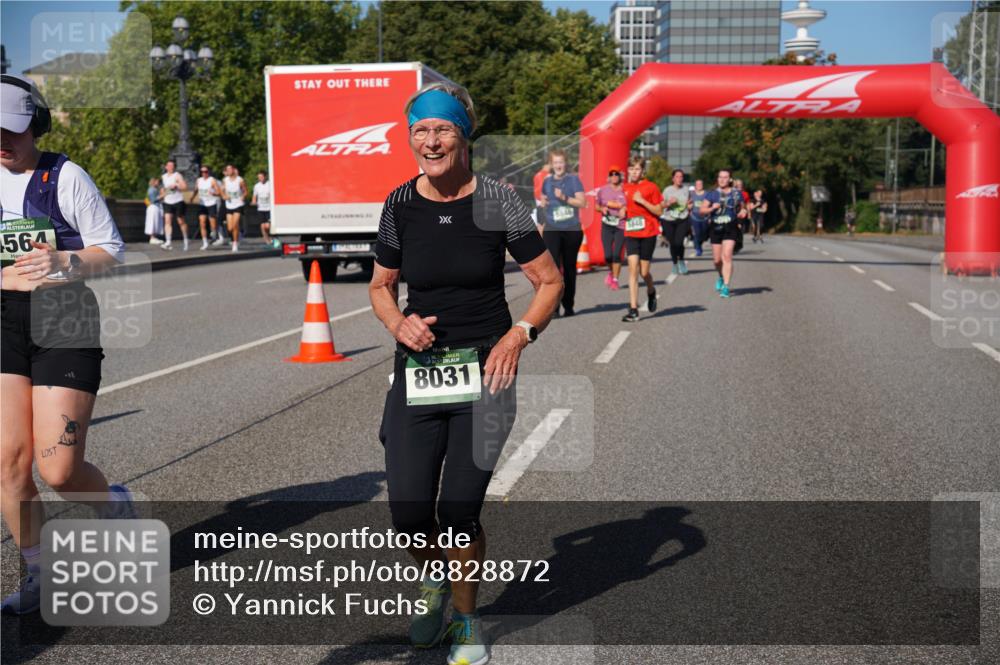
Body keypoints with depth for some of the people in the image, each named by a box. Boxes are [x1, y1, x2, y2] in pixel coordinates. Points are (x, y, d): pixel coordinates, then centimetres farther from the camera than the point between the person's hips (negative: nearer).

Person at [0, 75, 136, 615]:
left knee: (58, 470, -8)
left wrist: (64, 262, -21)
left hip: (63, 330, -4)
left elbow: (110, 250, -3)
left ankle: (114, 505, 27)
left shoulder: (65, 177, -4)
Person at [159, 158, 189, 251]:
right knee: (167, 220, -11)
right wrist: (162, 195, 13)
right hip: (167, 202, 4)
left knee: (181, 222, 4)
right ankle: (168, 242, -18)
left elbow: (185, 187, -13)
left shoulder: (177, 176, -5)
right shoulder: (163, 177, 12)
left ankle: (185, 240, 23)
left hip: (178, 202, -4)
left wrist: (176, 185, -23)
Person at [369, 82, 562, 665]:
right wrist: (398, 322, -7)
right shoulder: (400, 205, 1)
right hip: (419, 368, 3)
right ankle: (436, 582, 35)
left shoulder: (497, 200, -7)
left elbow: (550, 280, 0)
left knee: (459, 510, -4)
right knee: (408, 512, -1)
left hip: (486, 369, -2)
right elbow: (381, 287, 14)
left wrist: (520, 334, -15)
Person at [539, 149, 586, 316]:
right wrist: (543, 202, 1)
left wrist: (564, 198, -19)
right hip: (552, 230, 1)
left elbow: (582, 202, -7)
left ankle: (569, 305, 21)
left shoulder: (573, 179, -1)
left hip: (572, 230, -1)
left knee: (569, 268, 9)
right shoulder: (547, 181, 9)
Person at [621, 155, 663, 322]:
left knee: (644, 272, 1)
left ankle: (651, 291, 37)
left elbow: (659, 211, -4)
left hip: (648, 234, -2)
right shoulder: (625, 188, 8)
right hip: (630, 234, 3)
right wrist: (622, 212, -2)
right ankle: (633, 310, -9)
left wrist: (642, 201, -14)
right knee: (633, 269, -9)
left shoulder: (651, 187, -3)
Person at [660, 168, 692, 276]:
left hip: (682, 220, 0)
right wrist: (669, 203, -16)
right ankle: (674, 264, 25)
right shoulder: (667, 190, 1)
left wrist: (689, 205, -5)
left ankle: (681, 261, 9)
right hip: (669, 220, 0)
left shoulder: (685, 190, 7)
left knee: (679, 242, -18)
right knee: (672, 244, 3)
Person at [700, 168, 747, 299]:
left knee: (727, 256, -16)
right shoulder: (712, 194, 6)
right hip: (716, 228, 2)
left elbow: (742, 208, 18)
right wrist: (712, 208, -16)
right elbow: (702, 210, 3)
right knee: (717, 260, 6)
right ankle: (721, 277, 38)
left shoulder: (736, 193, 6)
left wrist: (743, 212, -5)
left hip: (731, 228, -2)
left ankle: (726, 287, -16)